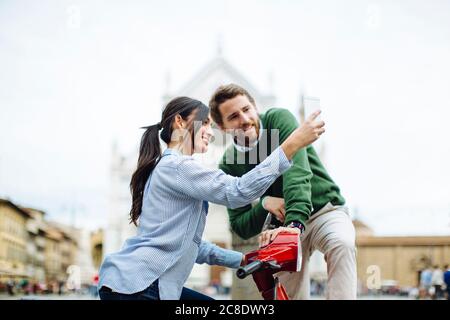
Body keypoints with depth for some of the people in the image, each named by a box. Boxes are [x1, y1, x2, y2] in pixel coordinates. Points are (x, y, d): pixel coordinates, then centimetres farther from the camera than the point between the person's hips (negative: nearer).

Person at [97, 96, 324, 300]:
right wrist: (293, 144, -27)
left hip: (139, 284, 10)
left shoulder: (168, 167, 20)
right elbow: (237, 192, -26)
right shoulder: (176, 165, -12)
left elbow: (190, 243, 20)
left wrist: (243, 260, 16)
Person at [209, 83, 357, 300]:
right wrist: (264, 203, -25)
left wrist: (295, 222, -46)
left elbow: (296, 171, -32)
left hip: (325, 210, -3)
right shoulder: (229, 165, -7)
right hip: (285, 224, 3)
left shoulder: (279, 120, -16)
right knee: (293, 294, -1)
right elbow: (241, 228, -5)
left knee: (341, 245, -34)